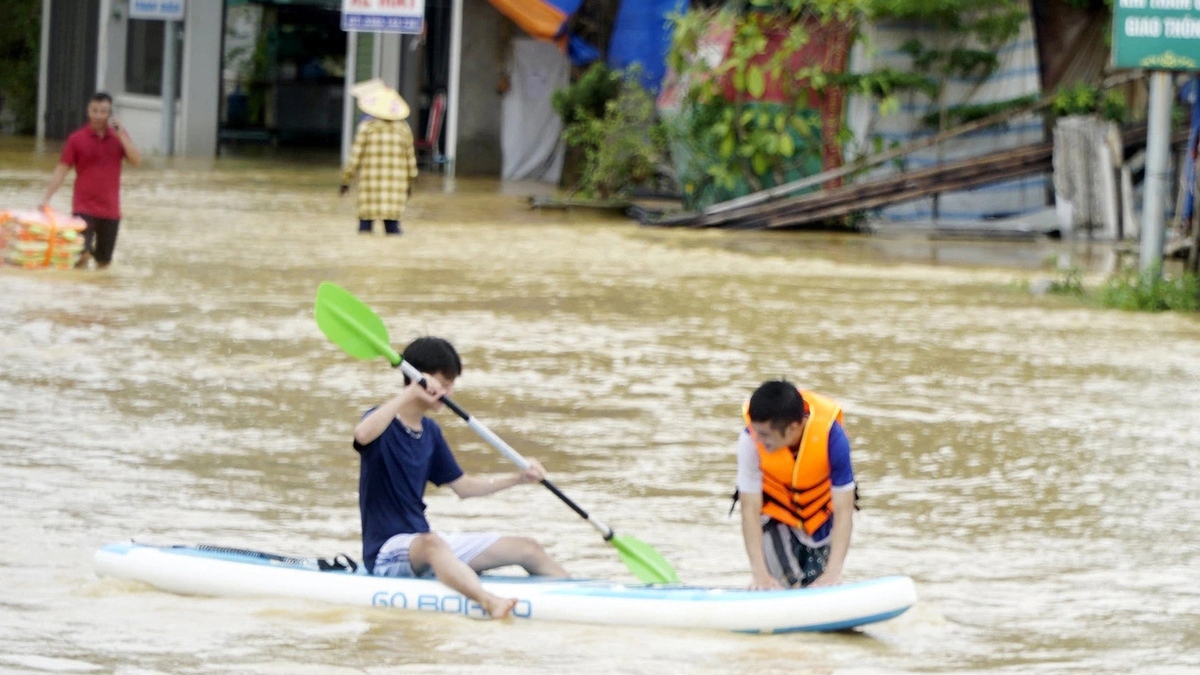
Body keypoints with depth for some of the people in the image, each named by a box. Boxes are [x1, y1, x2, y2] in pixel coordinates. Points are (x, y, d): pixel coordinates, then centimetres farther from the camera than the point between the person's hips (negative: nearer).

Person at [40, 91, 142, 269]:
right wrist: (46, 198, -10)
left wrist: (122, 136, -16)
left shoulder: (119, 137, 6)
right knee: (81, 255, -15)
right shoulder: (77, 139, -2)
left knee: (104, 260, 9)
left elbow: (136, 161, -6)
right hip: (84, 208, -3)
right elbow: (62, 170, -2)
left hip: (110, 209, 3)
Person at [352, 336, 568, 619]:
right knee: (431, 543, -43)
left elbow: (463, 486, 21)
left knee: (528, 549, 4)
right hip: (387, 553, -9)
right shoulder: (384, 421, -9)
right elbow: (363, 434, -36)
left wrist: (518, 478, 10)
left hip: (425, 544, 9)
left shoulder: (430, 431, 14)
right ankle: (488, 601, -70)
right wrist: (409, 394, -37)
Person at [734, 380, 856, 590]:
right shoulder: (751, 440, -32)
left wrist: (833, 573, -38)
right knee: (783, 588, -15)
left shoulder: (831, 436, -33)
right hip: (775, 512, 0)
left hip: (822, 514, 0)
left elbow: (843, 510, -30)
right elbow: (750, 509, -28)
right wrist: (759, 573, -35)